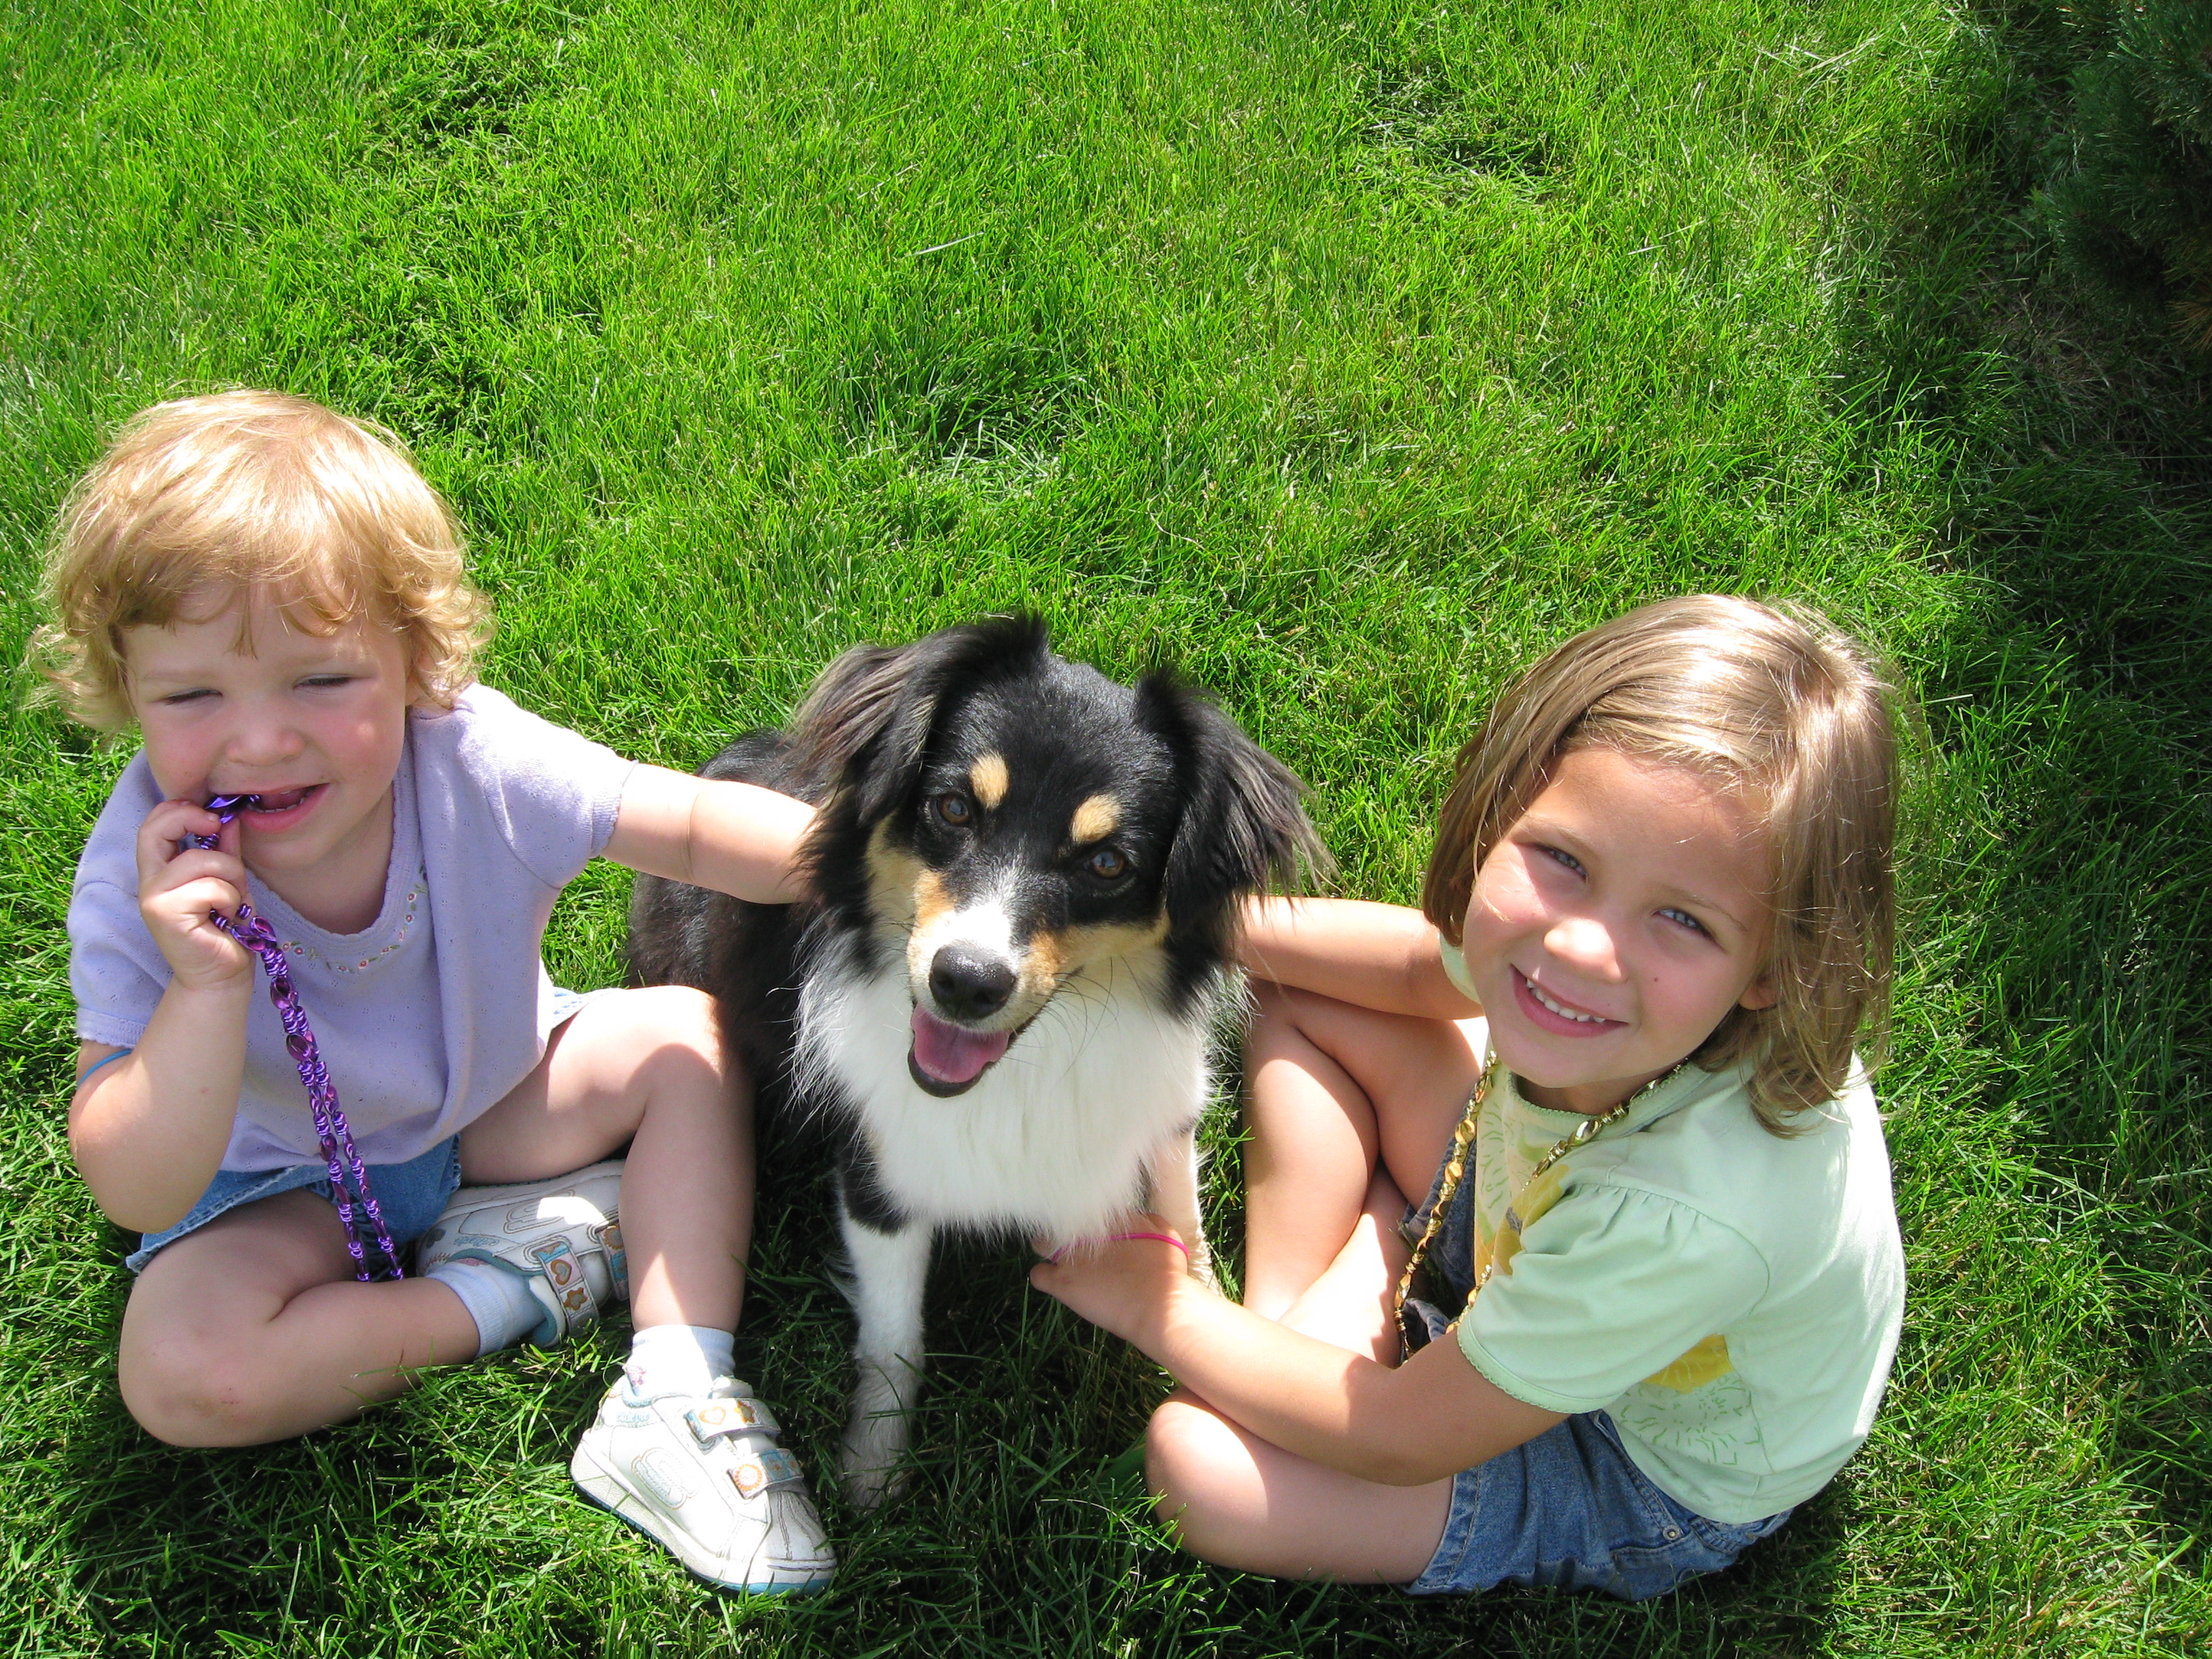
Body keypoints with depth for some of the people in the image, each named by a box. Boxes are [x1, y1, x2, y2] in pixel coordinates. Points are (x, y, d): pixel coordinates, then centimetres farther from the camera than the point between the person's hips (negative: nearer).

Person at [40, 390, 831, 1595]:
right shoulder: (139, 886, -31)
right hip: (286, 1179, -2)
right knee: (177, 1372, -26)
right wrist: (206, 991, -46)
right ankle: (509, 1283, -8)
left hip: (492, 1097, 3)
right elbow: (138, 1200, -31)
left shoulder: (475, 763, -29)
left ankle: (675, 1406, -15)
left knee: (691, 1036, -12)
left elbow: (694, 825, -18)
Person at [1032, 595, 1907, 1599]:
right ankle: (1292, 1327, 9)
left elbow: (1396, 1441, -28)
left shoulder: (1686, 1217, -45)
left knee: (1198, 1462, -18)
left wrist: (1156, 1304, -15)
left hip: (1654, 1474, -6)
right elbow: (1431, 967, 2)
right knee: (1300, 1005, 1)